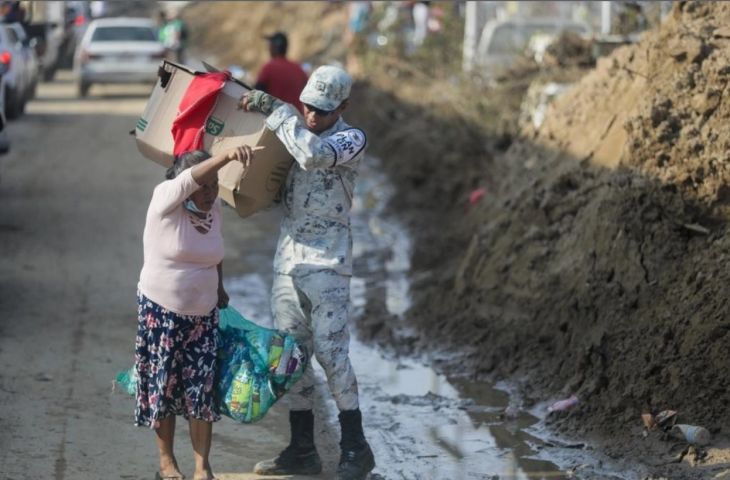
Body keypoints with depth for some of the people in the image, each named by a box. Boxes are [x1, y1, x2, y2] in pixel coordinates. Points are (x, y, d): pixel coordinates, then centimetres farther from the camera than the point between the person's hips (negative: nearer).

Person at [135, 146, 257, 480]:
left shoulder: (214, 207, -1)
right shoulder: (165, 199, -16)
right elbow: (191, 178, -36)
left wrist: (219, 288, 22)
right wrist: (228, 156, -51)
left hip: (203, 314, 4)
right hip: (160, 311, -4)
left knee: (201, 389, 0)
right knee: (162, 386, 5)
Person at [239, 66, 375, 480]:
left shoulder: (353, 139, -7)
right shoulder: (297, 133, 14)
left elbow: (314, 153, -29)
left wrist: (273, 108, -22)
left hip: (327, 262, -7)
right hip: (288, 259, 7)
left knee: (331, 352, -10)